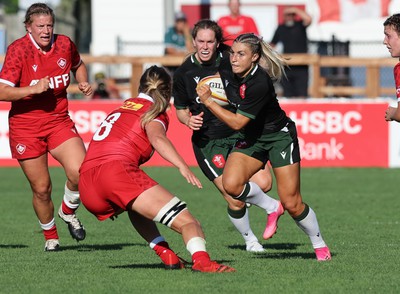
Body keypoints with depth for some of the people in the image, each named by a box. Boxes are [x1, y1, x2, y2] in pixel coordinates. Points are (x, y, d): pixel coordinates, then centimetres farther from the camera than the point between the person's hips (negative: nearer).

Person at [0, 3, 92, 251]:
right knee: (41, 189, 2)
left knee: (80, 171, -19)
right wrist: (34, 89, -30)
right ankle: (51, 237, 26)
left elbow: (78, 65, 24)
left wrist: (84, 83, 4)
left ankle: (68, 211, 12)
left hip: (59, 121, 3)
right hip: (26, 125, -3)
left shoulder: (65, 44, 0)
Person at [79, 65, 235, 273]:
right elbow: (156, 138, -12)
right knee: (185, 221, -13)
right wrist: (183, 167, -25)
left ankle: (166, 254, 20)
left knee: (135, 205, 40)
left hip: (86, 187, 7)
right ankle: (201, 259, -43)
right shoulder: (154, 113, 11)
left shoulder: (123, 107, 32)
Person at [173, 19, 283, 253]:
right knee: (235, 200, -12)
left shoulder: (228, 61, -3)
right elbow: (180, 109, 8)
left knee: (264, 183, -19)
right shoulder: (184, 73, -4)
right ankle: (249, 240, 18)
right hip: (207, 142, -2)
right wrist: (189, 120, -13)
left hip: (238, 133, 2)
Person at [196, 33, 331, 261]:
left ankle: (320, 245, 19)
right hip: (251, 139, 6)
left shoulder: (259, 84, -32)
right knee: (231, 184, -20)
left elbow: (237, 122, -27)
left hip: (280, 137, -6)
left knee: (292, 203, -5)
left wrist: (208, 101, -24)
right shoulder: (226, 71, -11)